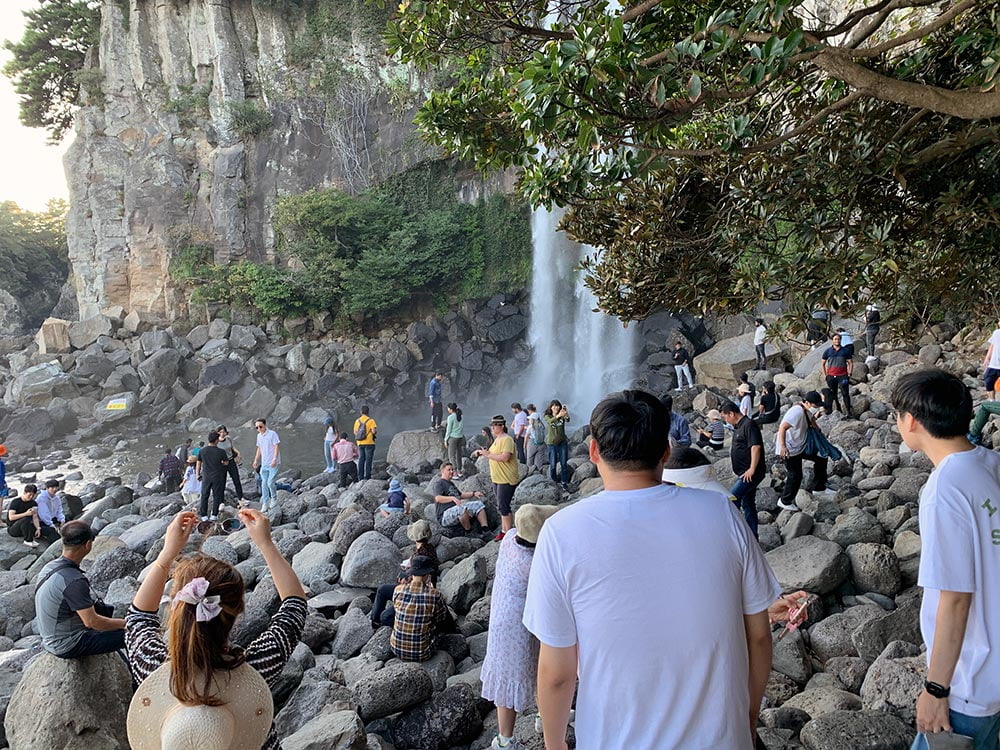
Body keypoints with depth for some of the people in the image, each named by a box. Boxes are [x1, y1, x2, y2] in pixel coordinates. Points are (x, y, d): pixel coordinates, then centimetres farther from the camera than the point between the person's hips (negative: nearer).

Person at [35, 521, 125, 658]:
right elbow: (91, 621, -27)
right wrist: (124, 623, -14)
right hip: (67, 647, -9)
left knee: (108, 610, 22)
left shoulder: (49, 567, -2)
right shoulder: (74, 581, -30)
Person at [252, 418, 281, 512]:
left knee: (270, 482, -10)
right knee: (264, 484, 6)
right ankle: (265, 503, 14)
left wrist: (274, 459, -22)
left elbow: (277, 446, -14)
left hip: (273, 464, -7)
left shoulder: (272, 434, -11)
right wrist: (256, 460, 18)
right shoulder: (259, 436, 11)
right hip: (264, 464, 7)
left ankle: (274, 498, 14)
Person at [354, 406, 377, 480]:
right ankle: (367, 476, -2)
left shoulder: (357, 421, 5)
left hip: (360, 443, 5)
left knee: (361, 459, 11)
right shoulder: (370, 420, -10)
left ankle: (360, 476, 12)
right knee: (369, 460, 0)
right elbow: (374, 431, -18)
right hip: (369, 443, -5)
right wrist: (376, 431, 4)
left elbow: (355, 432, 8)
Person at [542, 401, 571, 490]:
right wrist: (558, 416, -47)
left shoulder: (562, 416, 0)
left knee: (564, 464, 3)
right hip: (552, 443, -1)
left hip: (563, 443, 1)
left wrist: (565, 412, -45)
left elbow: (567, 420, -23)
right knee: (552, 464, 4)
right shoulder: (547, 416, -3)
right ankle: (553, 481, 20)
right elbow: (550, 421, -26)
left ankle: (564, 482, 12)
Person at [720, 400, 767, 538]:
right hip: (744, 473, 11)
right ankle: (752, 537, 22)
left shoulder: (749, 425, -16)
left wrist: (752, 469, -26)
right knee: (747, 503, 14)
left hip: (751, 474, -11)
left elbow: (755, 447, -24)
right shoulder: (738, 426, 16)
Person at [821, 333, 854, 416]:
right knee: (833, 394, 6)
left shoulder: (845, 350, 6)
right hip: (831, 376, 1)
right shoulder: (828, 351, 6)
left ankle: (848, 411, -5)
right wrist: (825, 375, 4)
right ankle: (838, 409, 17)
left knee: (845, 394, -6)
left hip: (843, 376, -1)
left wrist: (850, 374, -1)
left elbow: (850, 363, 9)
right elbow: (823, 364, 11)